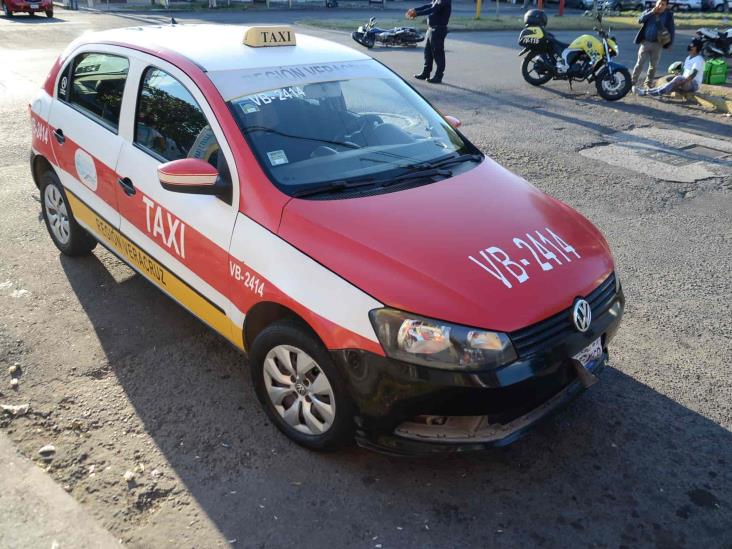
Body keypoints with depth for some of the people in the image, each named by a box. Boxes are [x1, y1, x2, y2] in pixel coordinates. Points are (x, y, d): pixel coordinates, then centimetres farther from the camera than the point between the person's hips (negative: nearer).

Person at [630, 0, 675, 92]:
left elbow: (671, 29, 2)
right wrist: (651, 12, -18)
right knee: (640, 64, -5)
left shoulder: (668, 15, 1)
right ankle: (632, 82, -1)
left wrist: (670, 43, -6)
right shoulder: (648, 11, 4)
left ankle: (648, 83, 18)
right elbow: (640, 20, -11)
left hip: (657, 44, 1)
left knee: (653, 65, 7)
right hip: (645, 42, -1)